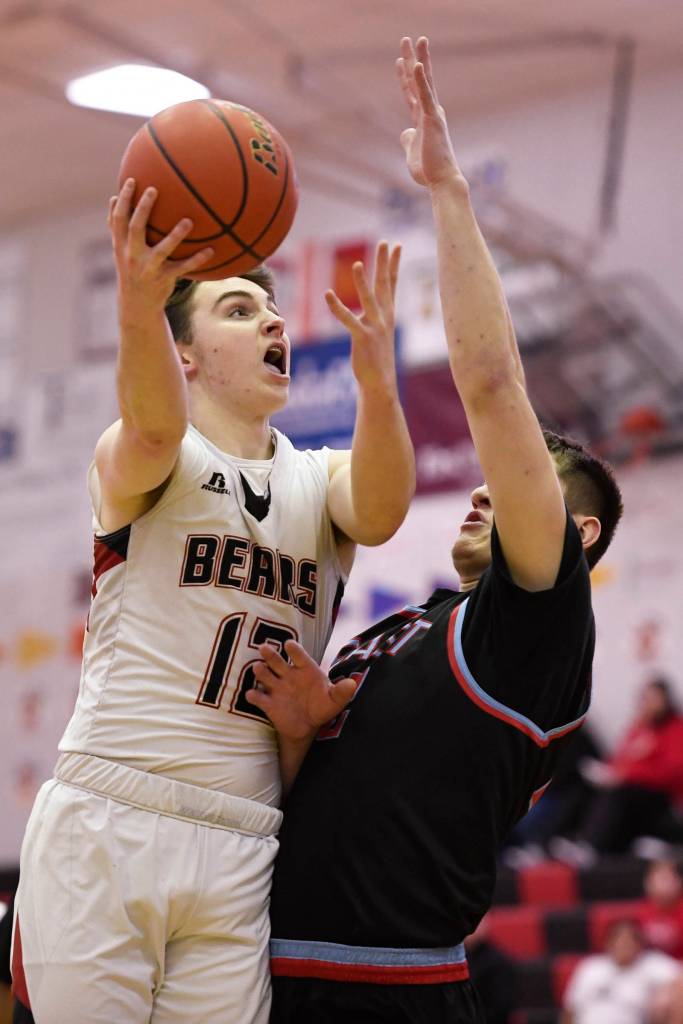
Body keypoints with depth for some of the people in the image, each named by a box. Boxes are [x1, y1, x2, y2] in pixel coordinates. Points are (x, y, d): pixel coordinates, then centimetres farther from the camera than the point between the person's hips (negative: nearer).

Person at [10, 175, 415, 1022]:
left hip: (240, 852, 3)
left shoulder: (322, 480, 14)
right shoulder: (129, 456, 4)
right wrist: (138, 308, -44)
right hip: (102, 825, -3)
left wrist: (377, 386, -31)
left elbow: (378, 513, -10)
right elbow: (154, 428, -21)